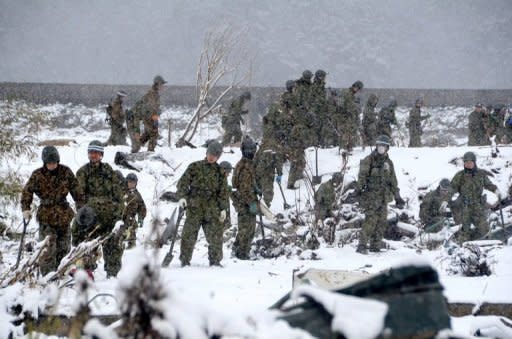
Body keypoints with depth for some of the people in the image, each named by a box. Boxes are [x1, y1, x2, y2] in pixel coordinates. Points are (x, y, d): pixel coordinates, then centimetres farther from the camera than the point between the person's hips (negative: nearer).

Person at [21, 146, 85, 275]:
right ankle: (47, 274, -10)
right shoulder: (38, 175, -4)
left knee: (64, 246, 7)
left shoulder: (66, 172, 0)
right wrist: (26, 209, -10)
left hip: (64, 215, 3)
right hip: (46, 215, -3)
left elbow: (76, 190, 6)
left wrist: (81, 207, 3)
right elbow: (27, 192, 1)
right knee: (48, 247, -12)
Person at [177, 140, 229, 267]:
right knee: (189, 235, -1)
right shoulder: (195, 167, 4)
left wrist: (224, 208, 2)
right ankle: (185, 261, 7)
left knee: (215, 236, 1)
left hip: (212, 210, 2)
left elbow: (223, 192, 10)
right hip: (194, 209, -2)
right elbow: (183, 182, 4)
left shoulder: (220, 172, 9)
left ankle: (215, 260, 13)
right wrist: (182, 197, -11)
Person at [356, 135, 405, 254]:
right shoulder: (369, 160, -2)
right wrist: (359, 188, -30)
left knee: (382, 221, 3)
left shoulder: (388, 163, 16)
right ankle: (362, 246, -15)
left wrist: (398, 197, 20)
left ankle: (375, 246, 11)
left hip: (383, 197, 6)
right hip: (371, 195, -6)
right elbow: (362, 175, -14)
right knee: (371, 219, -16)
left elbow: (393, 181, 21)